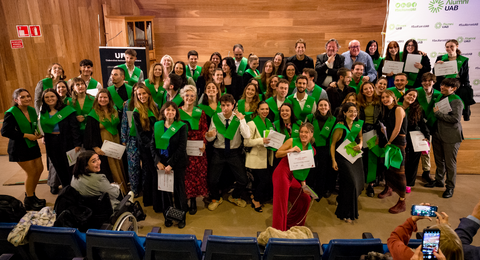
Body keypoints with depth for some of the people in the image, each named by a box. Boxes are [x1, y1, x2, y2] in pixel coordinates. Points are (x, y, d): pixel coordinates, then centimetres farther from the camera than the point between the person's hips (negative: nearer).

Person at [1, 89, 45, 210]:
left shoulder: (32, 110, 4)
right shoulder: (11, 113, -16)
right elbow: (5, 132, -18)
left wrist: (38, 133, -4)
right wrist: (26, 135, -21)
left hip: (32, 145, 7)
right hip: (20, 147, -7)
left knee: (39, 169, 11)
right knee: (32, 172, -4)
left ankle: (31, 195, 31)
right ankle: (29, 201, 15)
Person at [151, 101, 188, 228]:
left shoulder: (181, 126, -6)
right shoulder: (157, 125, 5)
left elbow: (182, 148, -10)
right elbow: (152, 145, 5)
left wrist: (170, 164, -13)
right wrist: (158, 162, -6)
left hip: (177, 164, -3)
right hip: (161, 164, 3)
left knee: (179, 190, 5)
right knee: (164, 190, 7)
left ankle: (182, 217, 20)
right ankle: (167, 216, 24)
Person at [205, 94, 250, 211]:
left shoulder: (239, 118, -7)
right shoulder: (215, 118, -4)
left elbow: (247, 136, -20)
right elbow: (210, 139, -5)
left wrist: (242, 120, -28)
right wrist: (209, 135, -29)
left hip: (235, 153, 0)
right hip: (219, 152, 0)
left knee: (242, 181, -2)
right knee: (212, 180, -5)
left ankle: (235, 197, 32)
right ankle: (216, 199, 28)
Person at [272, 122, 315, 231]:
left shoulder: (312, 151, 10)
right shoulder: (292, 141, -4)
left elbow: (305, 168, 14)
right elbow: (277, 154, -5)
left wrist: (303, 183, 6)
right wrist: (290, 150, -19)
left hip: (295, 178, 6)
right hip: (282, 173, -6)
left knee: (305, 199, 12)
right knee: (281, 203, -5)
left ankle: (293, 225, 33)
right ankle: (279, 230, 10)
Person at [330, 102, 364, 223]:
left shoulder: (358, 124, 4)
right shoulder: (340, 127, -14)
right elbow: (333, 144, -10)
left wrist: (360, 145, -2)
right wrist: (333, 161, -14)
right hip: (343, 158, -7)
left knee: (359, 183, 6)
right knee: (351, 183, -11)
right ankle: (345, 213, 6)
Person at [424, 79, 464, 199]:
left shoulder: (457, 101, -12)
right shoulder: (439, 97, 10)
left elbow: (456, 118, -23)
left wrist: (438, 113, -17)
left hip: (450, 137, -7)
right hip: (437, 134, 7)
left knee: (450, 163, 3)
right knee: (439, 160, 19)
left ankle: (450, 187, 15)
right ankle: (439, 180, 34)